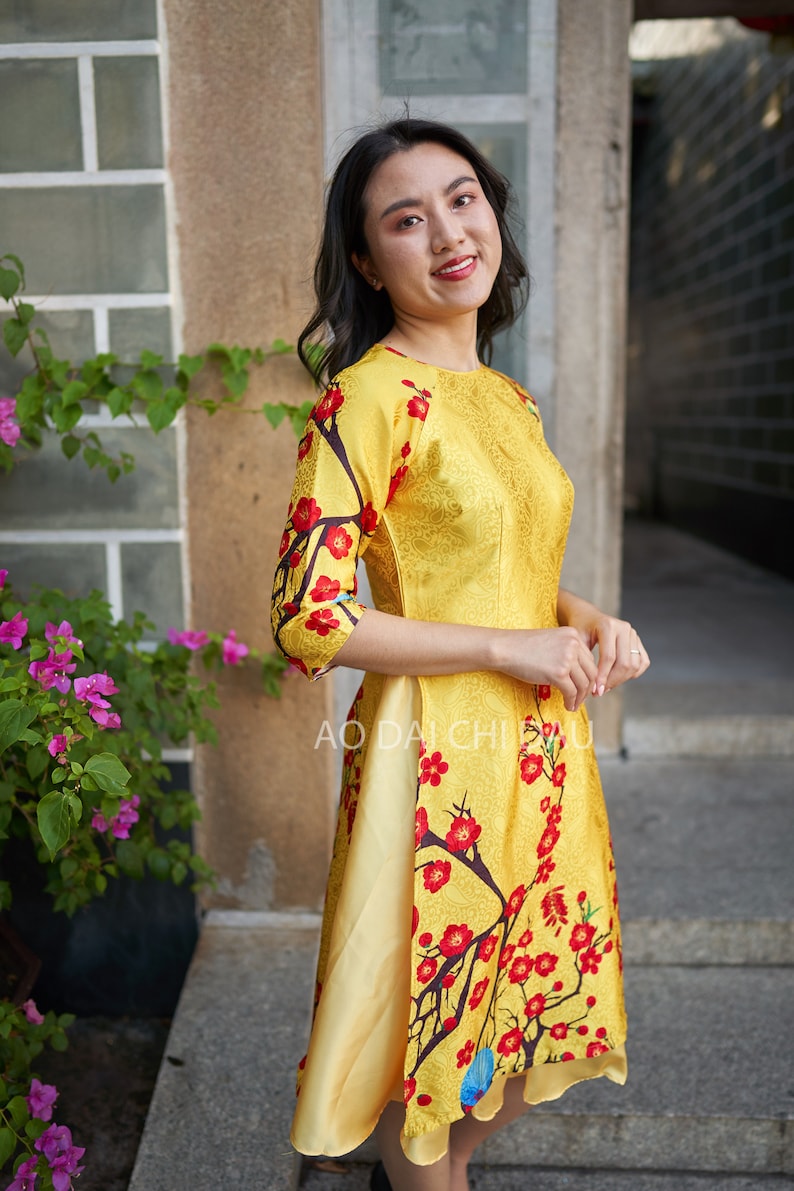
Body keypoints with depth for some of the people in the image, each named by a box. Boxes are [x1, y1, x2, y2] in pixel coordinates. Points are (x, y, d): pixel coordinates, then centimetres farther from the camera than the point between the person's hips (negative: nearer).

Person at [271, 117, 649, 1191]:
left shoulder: (508, 398, 9)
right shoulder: (367, 397, -14)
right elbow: (308, 617, -20)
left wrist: (591, 623, -1)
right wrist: (510, 647, -17)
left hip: (544, 749, 8)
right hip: (436, 753, -7)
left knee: (528, 1049, 23)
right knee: (436, 1031, 14)